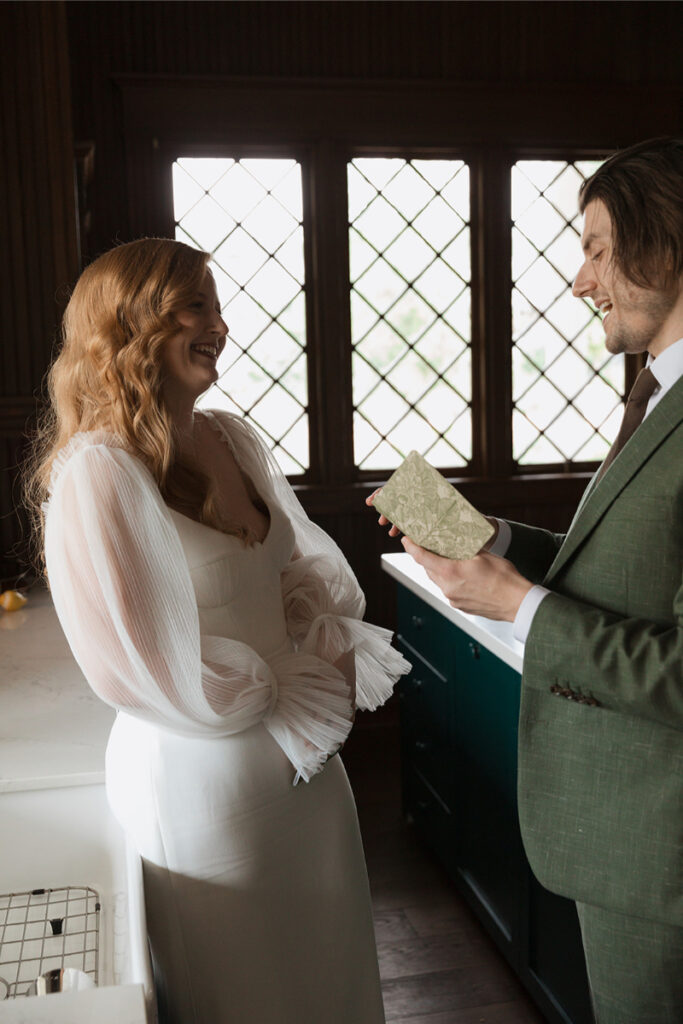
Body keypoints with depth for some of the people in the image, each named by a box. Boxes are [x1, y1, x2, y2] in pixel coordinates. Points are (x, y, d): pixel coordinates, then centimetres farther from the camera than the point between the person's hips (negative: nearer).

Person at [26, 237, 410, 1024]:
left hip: (305, 759, 7)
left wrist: (334, 653, -11)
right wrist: (290, 700, -11)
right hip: (198, 775, -7)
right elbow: (138, 665, -21)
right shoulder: (98, 472, -20)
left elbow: (308, 569, 9)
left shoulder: (233, 440, 2)